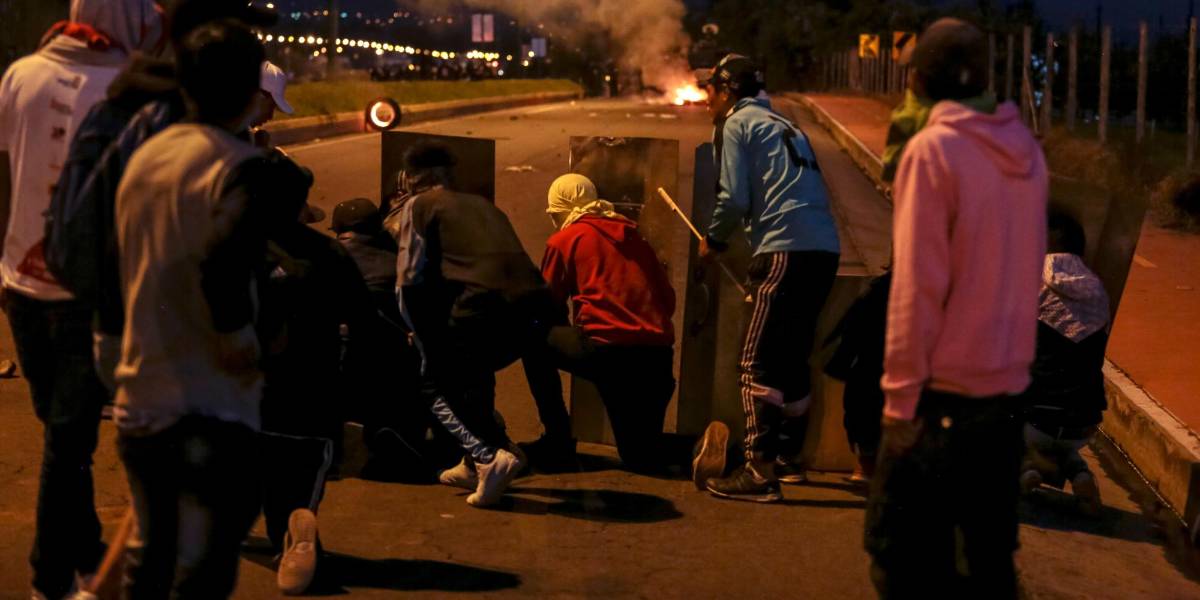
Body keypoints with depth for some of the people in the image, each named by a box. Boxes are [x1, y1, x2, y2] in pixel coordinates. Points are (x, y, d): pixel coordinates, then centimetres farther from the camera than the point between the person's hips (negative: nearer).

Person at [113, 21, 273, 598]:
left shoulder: (143, 157, 8)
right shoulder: (245, 169, -16)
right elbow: (224, 268, -31)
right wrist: (240, 343, -16)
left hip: (136, 401, 7)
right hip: (211, 413, -7)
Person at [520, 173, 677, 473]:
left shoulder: (564, 239, 9)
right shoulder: (632, 235, 21)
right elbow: (668, 299, 19)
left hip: (608, 350, -6)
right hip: (660, 355, 6)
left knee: (535, 340, 21)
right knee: (643, 457, 23)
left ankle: (558, 440, 16)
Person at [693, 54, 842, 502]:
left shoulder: (736, 124, 3)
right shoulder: (783, 125, 27)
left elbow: (734, 198, -7)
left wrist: (713, 240, 10)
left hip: (787, 250, -9)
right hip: (825, 248, 9)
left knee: (758, 361, -7)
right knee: (793, 355, 19)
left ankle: (760, 472, -11)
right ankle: (788, 457, 28)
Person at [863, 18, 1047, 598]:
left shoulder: (933, 148, -12)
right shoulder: (1027, 150, 7)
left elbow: (918, 283, -15)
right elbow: (1023, 270, 9)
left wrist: (901, 394, -11)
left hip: (945, 389, -7)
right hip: (1010, 385, 7)